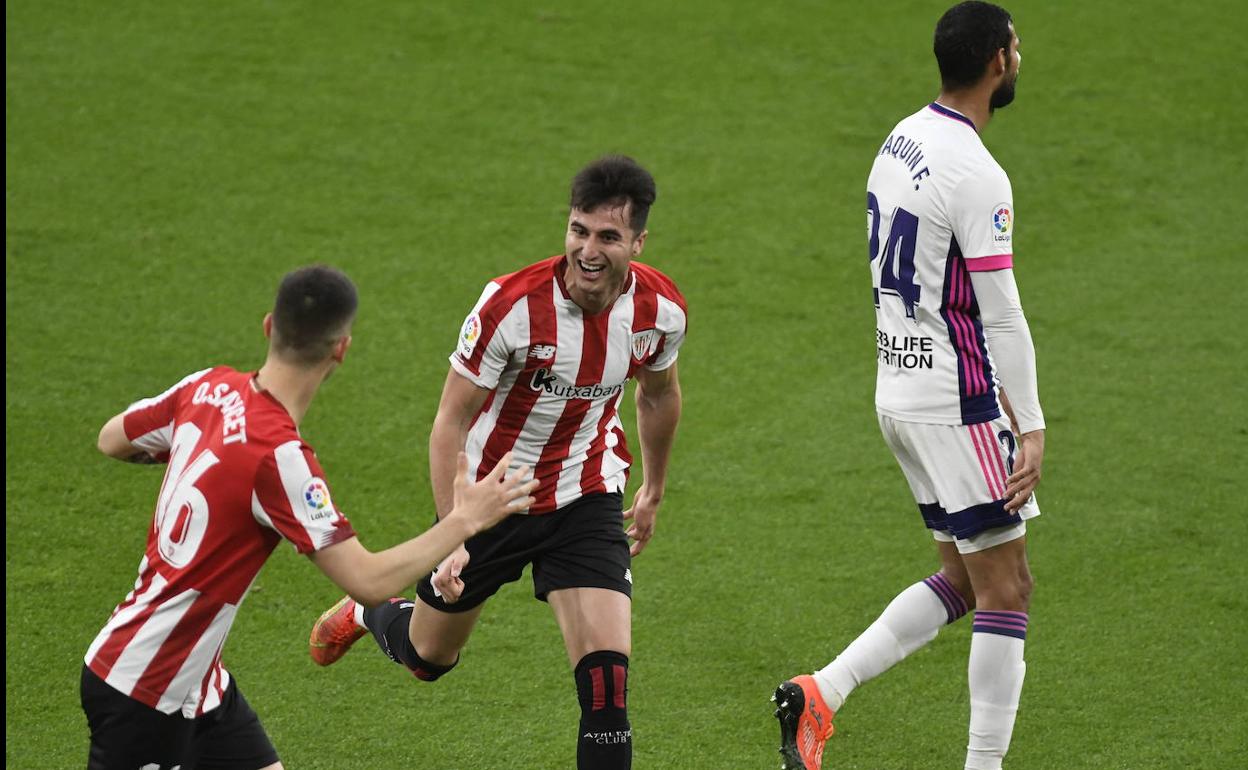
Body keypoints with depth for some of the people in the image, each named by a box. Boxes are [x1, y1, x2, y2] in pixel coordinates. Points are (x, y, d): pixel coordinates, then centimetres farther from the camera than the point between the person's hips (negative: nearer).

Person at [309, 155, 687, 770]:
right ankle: (363, 616, 56)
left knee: (606, 674, -17)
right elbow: (450, 425, -21)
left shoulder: (661, 310, -15)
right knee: (428, 659, 21)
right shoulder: (512, 305, -29)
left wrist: (654, 490, 20)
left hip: (586, 499, 2)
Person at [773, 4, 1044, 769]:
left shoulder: (902, 141, 9)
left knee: (964, 578, 16)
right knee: (1005, 589, -1)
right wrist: (1031, 427, -14)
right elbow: (1001, 315, -19)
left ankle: (820, 694, 7)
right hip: (956, 403, -9)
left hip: (899, 390, 9)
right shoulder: (976, 175, -20)